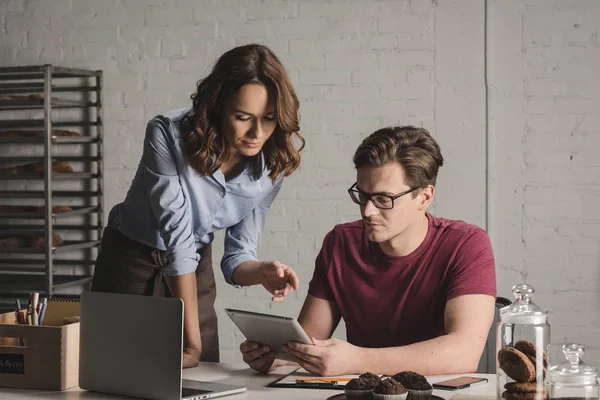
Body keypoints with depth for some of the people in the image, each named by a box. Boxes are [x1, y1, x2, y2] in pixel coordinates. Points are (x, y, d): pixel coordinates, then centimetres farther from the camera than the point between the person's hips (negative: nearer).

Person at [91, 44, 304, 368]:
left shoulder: (270, 166, -15)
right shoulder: (169, 134, -28)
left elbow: (235, 257, -9)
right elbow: (178, 238, -31)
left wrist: (262, 273, -33)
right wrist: (191, 342, -33)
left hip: (196, 267, 3)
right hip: (133, 258, -3)